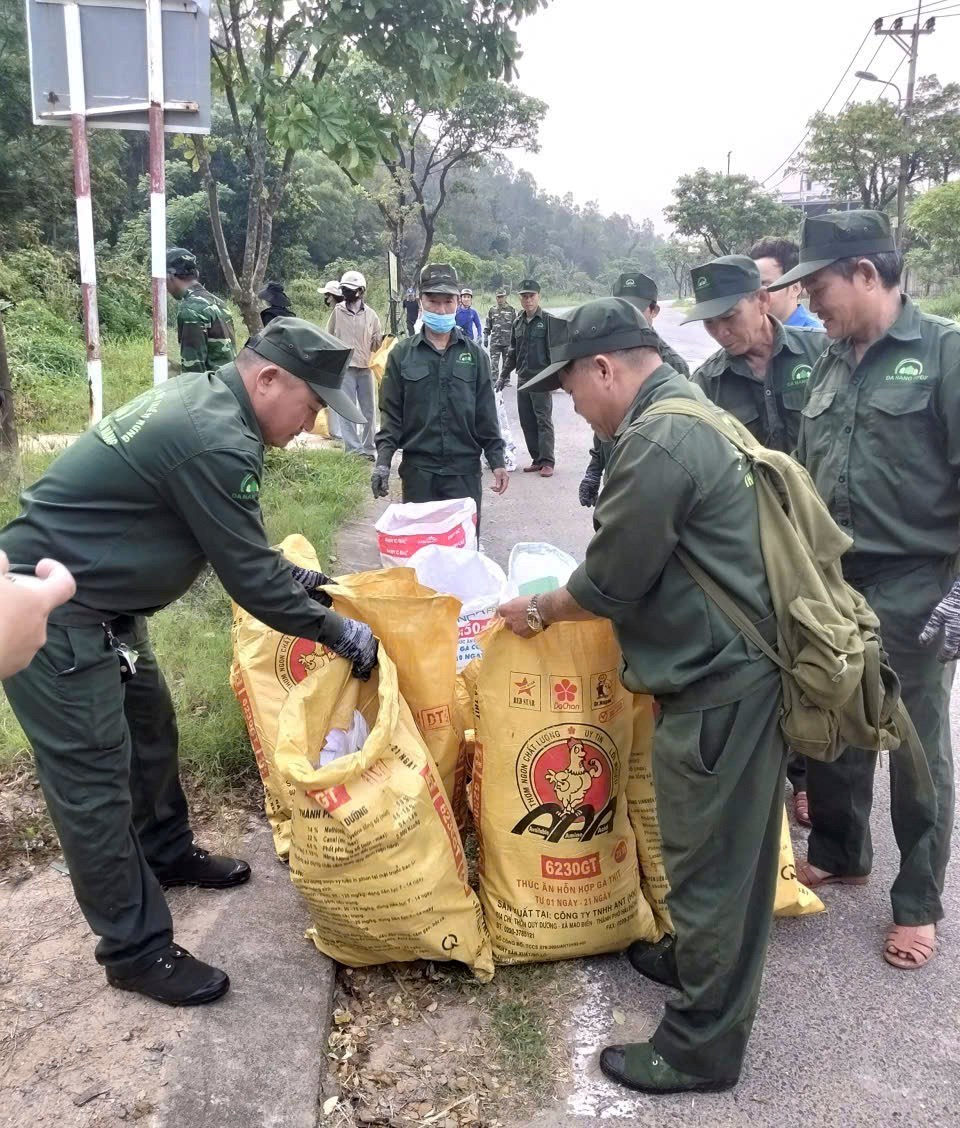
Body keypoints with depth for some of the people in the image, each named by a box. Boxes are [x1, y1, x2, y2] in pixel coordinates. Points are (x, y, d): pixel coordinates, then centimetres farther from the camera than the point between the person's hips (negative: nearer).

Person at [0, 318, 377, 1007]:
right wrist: (340, 634, -9)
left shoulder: (203, 400, 6)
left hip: (96, 602, 11)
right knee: (95, 780, -1)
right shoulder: (217, 441, -26)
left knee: (149, 725, 22)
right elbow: (248, 578, -20)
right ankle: (137, 950, 13)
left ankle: (167, 853, 44)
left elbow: (239, 545, 17)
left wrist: (296, 576, 17)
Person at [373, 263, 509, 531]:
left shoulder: (474, 354, 5)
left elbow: (486, 413, 6)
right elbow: (391, 413, 3)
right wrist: (383, 460, -6)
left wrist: (497, 460, 2)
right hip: (418, 470, 0)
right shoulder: (402, 354, 3)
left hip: (465, 469, 0)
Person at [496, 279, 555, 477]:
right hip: (523, 379, 6)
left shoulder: (547, 320, -5)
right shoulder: (518, 322, 13)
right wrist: (504, 375, 21)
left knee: (543, 420, -5)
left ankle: (547, 461, -1)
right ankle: (536, 459, 14)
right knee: (526, 421, 7)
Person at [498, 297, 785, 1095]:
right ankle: (703, 964, 44)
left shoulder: (655, 441, -21)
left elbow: (611, 580, -16)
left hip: (719, 683, -10)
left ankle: (702, 1045, 21)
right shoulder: (691, 412, 13)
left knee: (708, 857, 4)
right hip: (737, 668, 10)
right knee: (728, 846, 24)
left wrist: (538, 611, 2)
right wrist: (565, 598, 19)